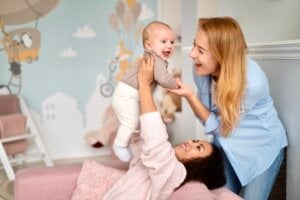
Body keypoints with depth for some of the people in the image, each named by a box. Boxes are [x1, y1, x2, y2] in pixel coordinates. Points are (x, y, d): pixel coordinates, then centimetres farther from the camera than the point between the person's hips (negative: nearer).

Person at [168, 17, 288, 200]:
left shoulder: (252, 82, -35)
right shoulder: (202, 68, -18)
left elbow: (216, 125, -23)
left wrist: (189, 95, -33)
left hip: (263, 146, -5)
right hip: (228, 145, 5)